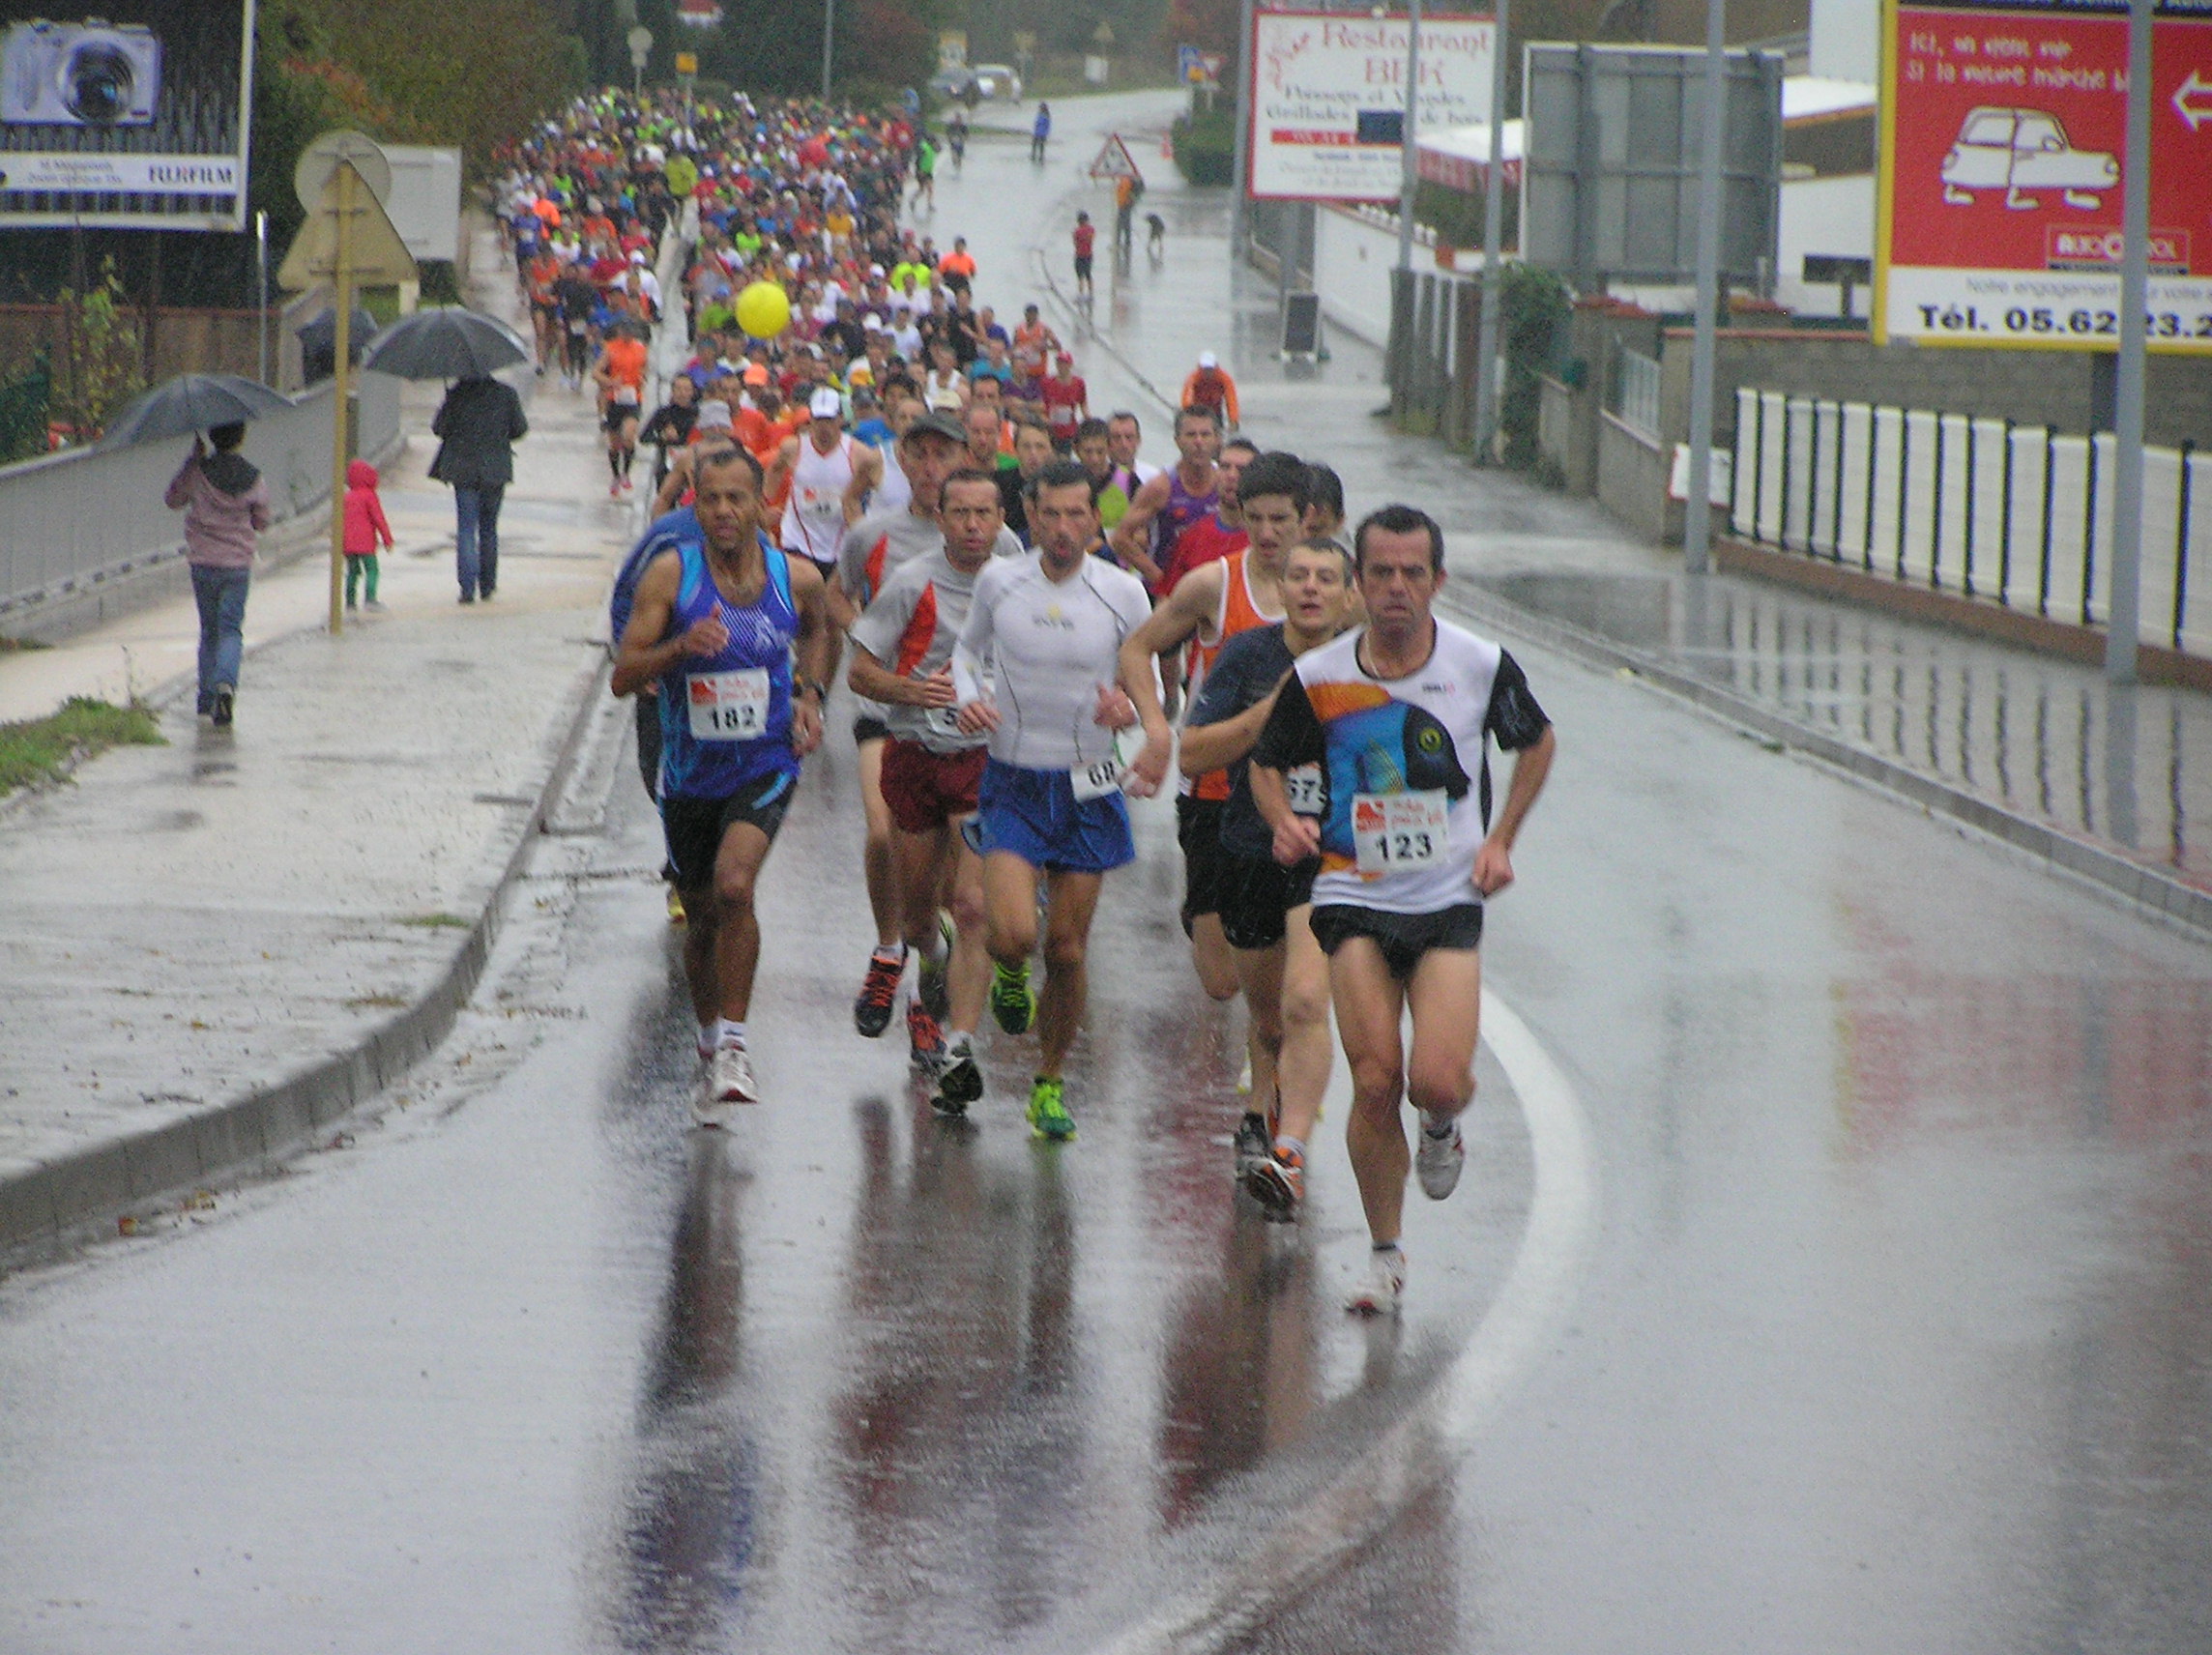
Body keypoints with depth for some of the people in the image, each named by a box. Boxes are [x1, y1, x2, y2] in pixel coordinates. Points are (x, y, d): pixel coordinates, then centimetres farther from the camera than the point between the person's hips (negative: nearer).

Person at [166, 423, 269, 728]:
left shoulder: (198, 472, -8)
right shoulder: (253, 477, -6)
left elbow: (173, 500, 10)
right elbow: (262, 522, 5)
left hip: (203, 561, 1)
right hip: (238, 563, -1)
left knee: (209, 630, 15)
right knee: (231, 630, 2)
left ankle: (206, 700, 17)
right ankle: (226, 683, -25)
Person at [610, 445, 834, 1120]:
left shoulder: (796, 578, -5)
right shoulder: (671, 573, -11)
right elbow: (623, 676, -12)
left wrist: (809, 696, 5)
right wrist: (680, 647, -30)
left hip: (765, 767, -1)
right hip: (691, 776, 1)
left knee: (734, 886, -26)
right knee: (702, 918, 13)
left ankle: (733, 1042, -18)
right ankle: (711, 1049, 36)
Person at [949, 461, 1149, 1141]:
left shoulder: (1123, 593, -6)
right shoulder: (999, 582, -4)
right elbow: (969, 647, 14)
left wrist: (1126, 708, -22)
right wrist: (968, 696, -7)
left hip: (1088, 790, 0)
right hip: (1013, 783, 0)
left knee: (1067, 951, 4)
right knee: (1013, 932, -19)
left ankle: (1050, 1082, 24)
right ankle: (1009, 974, 20)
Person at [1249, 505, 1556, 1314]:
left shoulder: (1483, 666, -4)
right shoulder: (1317, 677, -4)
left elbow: (1537, 744, 15)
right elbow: (1267, 763, 12)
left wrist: (1500, 840, 6)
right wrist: (1285, 821, -9)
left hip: (1450, 899, 0)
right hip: (1354, 898, 0)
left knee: (1439, 1081, -15)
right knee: (1375, 1081, -11)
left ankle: (1441, 1130, 24)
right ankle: (1384, 1255, 6)